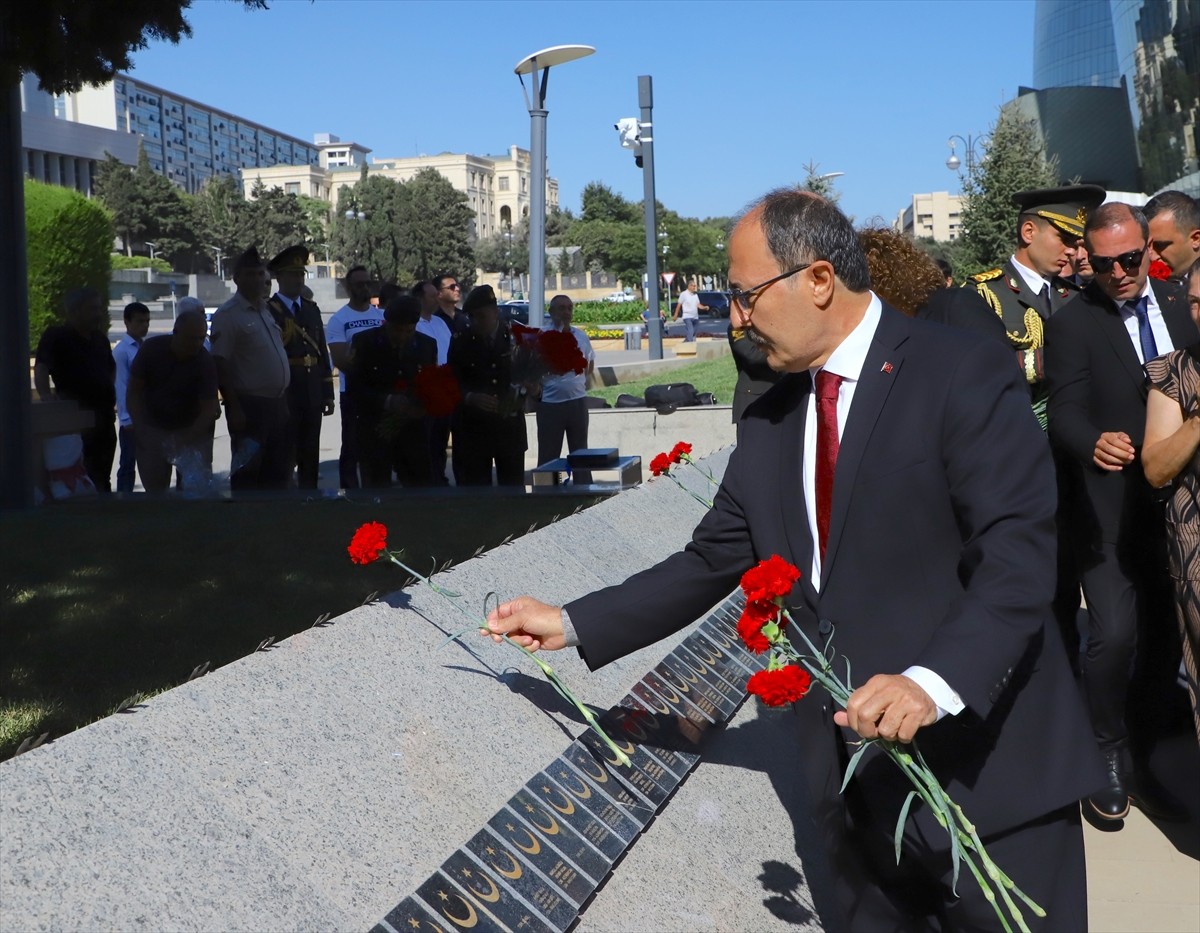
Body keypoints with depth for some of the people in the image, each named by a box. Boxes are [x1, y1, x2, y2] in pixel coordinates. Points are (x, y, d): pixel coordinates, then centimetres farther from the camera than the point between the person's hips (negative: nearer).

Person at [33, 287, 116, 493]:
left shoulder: (99, 338, 15)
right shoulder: (56, 337, -9)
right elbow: (41, 367, -22)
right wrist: (45, 394, -37)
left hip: (105, 417, 8)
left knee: (102, 479, 15)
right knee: (86, 481, -13)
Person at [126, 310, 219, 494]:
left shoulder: (206, 362, -18)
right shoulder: (151, 349, -13)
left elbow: (209, 408, -20)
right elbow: (135, 390, -6)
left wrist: (185, 441, -28)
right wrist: (141, 430, -13)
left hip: (192, 429, -2)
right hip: (153, 429, 2)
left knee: (196, 486, -8)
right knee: (154, 487, 8)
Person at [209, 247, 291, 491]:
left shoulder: (269, 310, 13)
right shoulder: (227, 315, -10)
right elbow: (220, 364, -15)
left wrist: (284, 400, 15)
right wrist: (234, 408, -20)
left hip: (277, 404, 8)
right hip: (249, 406, -8)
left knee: (278, 471, 14)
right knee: (247, 474, -2)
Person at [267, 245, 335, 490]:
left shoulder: (312, 308, 13)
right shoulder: (267, 310, -5)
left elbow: (322, 353, 13)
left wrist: (328, 394, 10)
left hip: (312, 397, 6)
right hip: (283, 398, -6)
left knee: (310, 460, 11)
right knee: (285, 460, -3)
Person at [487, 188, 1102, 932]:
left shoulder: (965, 372, -11)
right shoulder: (769, 423, 9)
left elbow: (1020, 553, -18)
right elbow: (712, 563, 12)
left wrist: (937, 680, -30)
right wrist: (574, 624, 7)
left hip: (988, 769, -5)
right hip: (854, 779, 6)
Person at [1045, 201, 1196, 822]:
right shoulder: (1072, 324, -7)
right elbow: (1066, 413, -16)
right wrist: (1096, 442, -37)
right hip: (1111, 509, -5)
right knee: (1114, 633, -13)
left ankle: (1139, 756, 25)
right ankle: (1109, 755, 9)